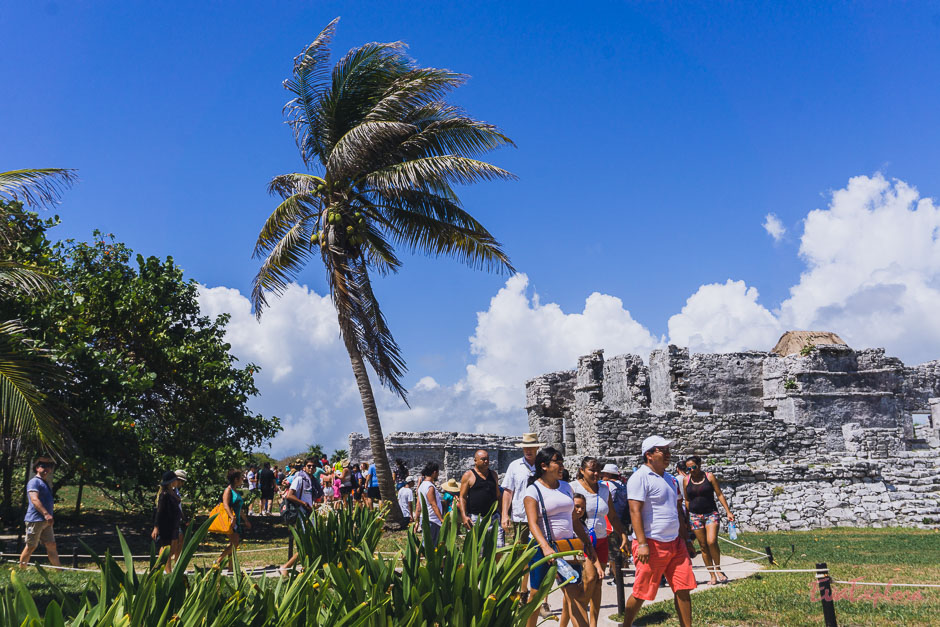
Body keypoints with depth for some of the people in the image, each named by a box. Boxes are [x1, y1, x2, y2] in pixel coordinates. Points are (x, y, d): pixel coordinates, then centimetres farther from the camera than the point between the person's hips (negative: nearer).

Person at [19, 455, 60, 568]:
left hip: (46, 521, 9)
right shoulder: (34, 482, -8)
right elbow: (34, 499, -21)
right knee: (31, 546, -3)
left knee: (51, 545, 6)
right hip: (35, 520, -9)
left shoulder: (46, 483, 21)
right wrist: (46, 514, -30)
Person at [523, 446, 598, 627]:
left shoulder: (566, 487, 12)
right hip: (543, 547, -5)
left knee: (574, 594, -6)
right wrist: (546, 547, -32)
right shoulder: (533, 490, -6)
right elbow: (533, 523, -18)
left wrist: (588, 544, 14)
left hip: (568, 545, 5)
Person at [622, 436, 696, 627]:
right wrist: (642, 544, -23)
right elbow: (635, 511, -17)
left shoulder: (670, 479, 16)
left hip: (675, 543, 8)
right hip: (652, 545, -8)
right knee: (641, 594, 1)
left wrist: (686, 538, 21)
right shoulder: (640, 477, -11)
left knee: (683, 589, 5)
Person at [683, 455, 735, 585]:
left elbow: (719, 495, 1)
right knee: (703, 546, 2)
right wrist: (688, 518, 12)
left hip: (711, 514, -2)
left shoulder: (709, 477, -1)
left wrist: (728, 511, -4)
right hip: (695, 516, 2)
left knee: (712, 542, -19)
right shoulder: (686, 480, 4)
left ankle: (718, 569, 2)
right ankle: (712, 575, 10)